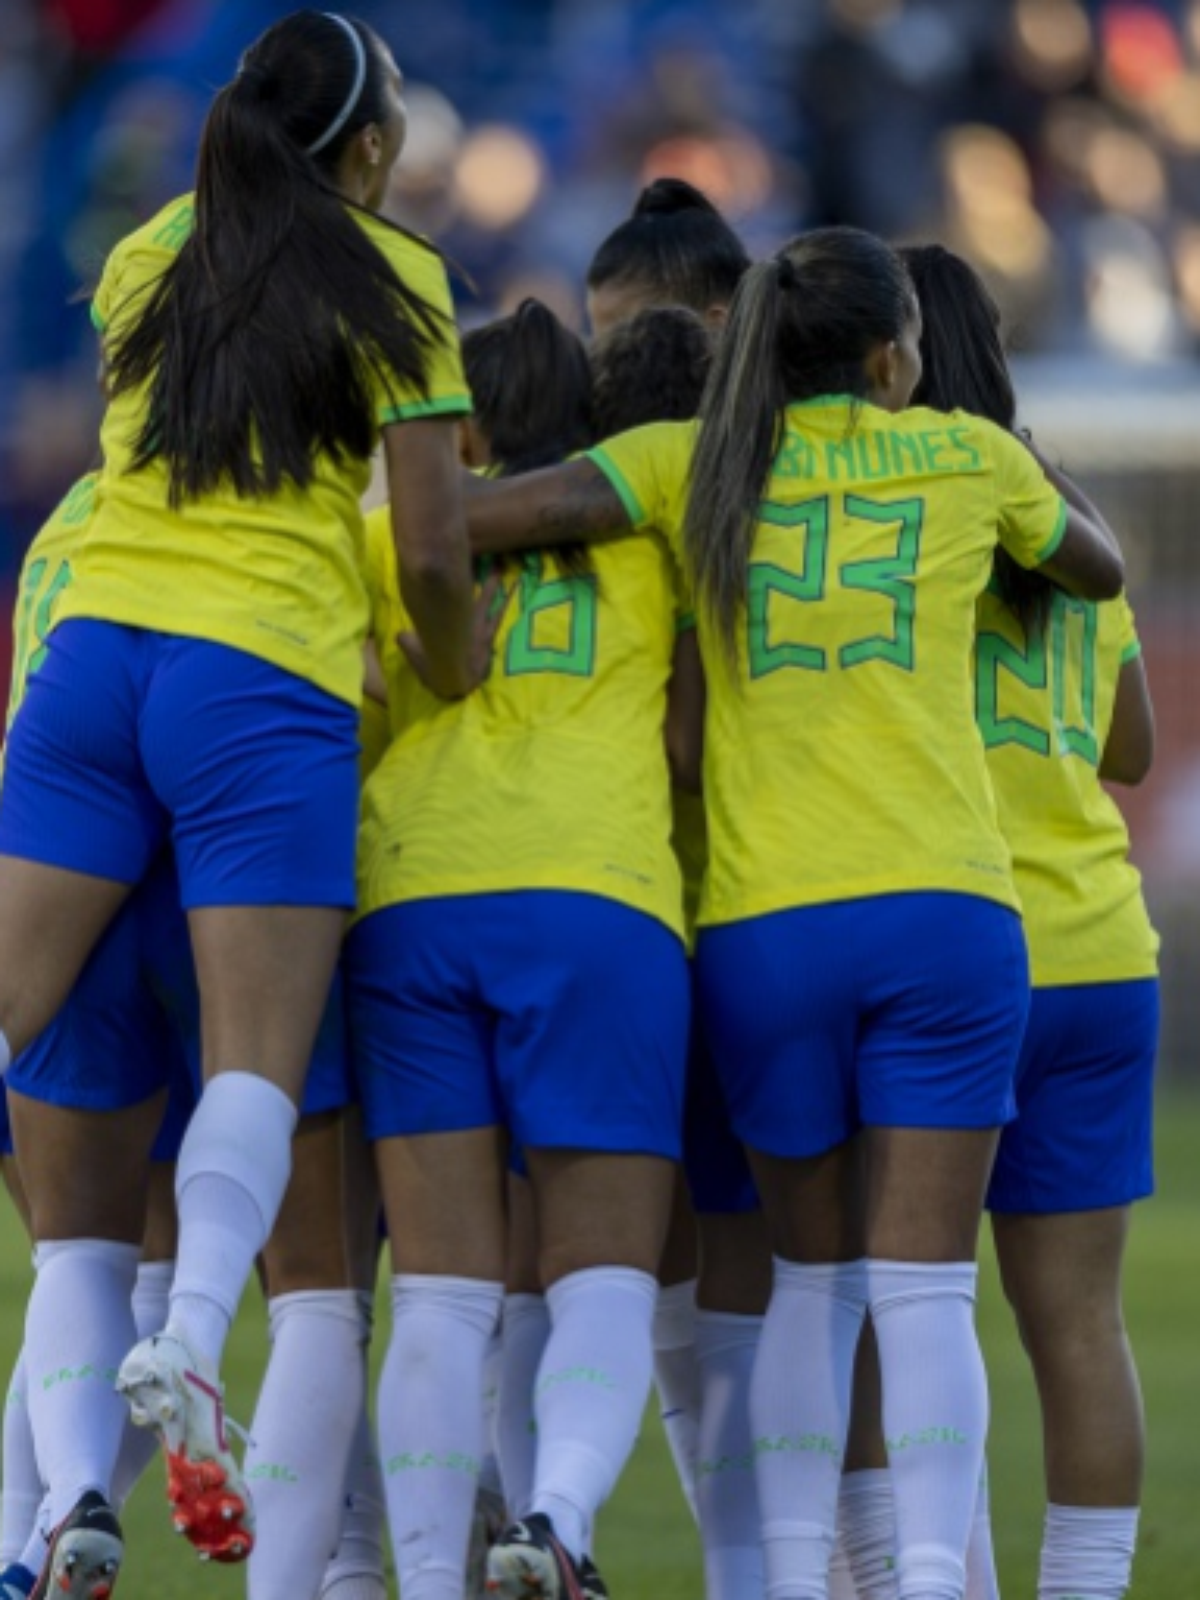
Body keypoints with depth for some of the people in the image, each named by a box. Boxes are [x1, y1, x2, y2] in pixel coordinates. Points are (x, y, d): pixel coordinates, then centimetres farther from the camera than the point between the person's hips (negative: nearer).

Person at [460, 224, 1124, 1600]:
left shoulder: (694, 463, 7)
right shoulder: (969, 456, 9)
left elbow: (481, 513, -7)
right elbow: (1101, 570, 29)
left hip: (763, 926, 1)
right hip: (943, 915, -1)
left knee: (813, 1281, 16)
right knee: (923, 1292, -3)